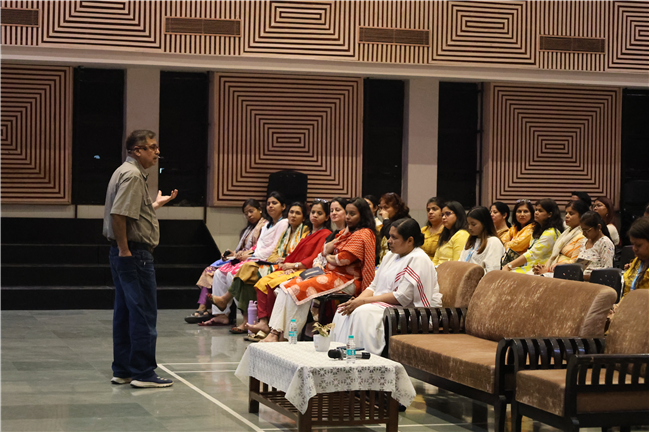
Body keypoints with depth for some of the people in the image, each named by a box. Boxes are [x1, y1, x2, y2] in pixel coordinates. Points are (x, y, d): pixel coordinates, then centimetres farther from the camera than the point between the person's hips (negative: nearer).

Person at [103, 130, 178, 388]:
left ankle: (122, 371, 18)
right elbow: (118, 214, -25)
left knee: (125, 313, 13)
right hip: (134, 253, -11)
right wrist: (124, 249, -23)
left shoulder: (128, 173, 19)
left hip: (126, 253, 11)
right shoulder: (132, 175, -14)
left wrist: (157, 204, 26)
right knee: (144, 314, -6)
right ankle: (143, 373, -2)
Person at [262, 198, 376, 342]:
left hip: (347, 281, -10)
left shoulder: (363, 234, -9)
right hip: (332, 274, 10)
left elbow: (344, 259, -16)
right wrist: (342, 236, 1)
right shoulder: (348, 231, 21)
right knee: (286, 286, -6)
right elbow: (325, 250, 16)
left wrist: (329, 258, 5)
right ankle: (275, 331, -16)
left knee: (298, 290, -25)